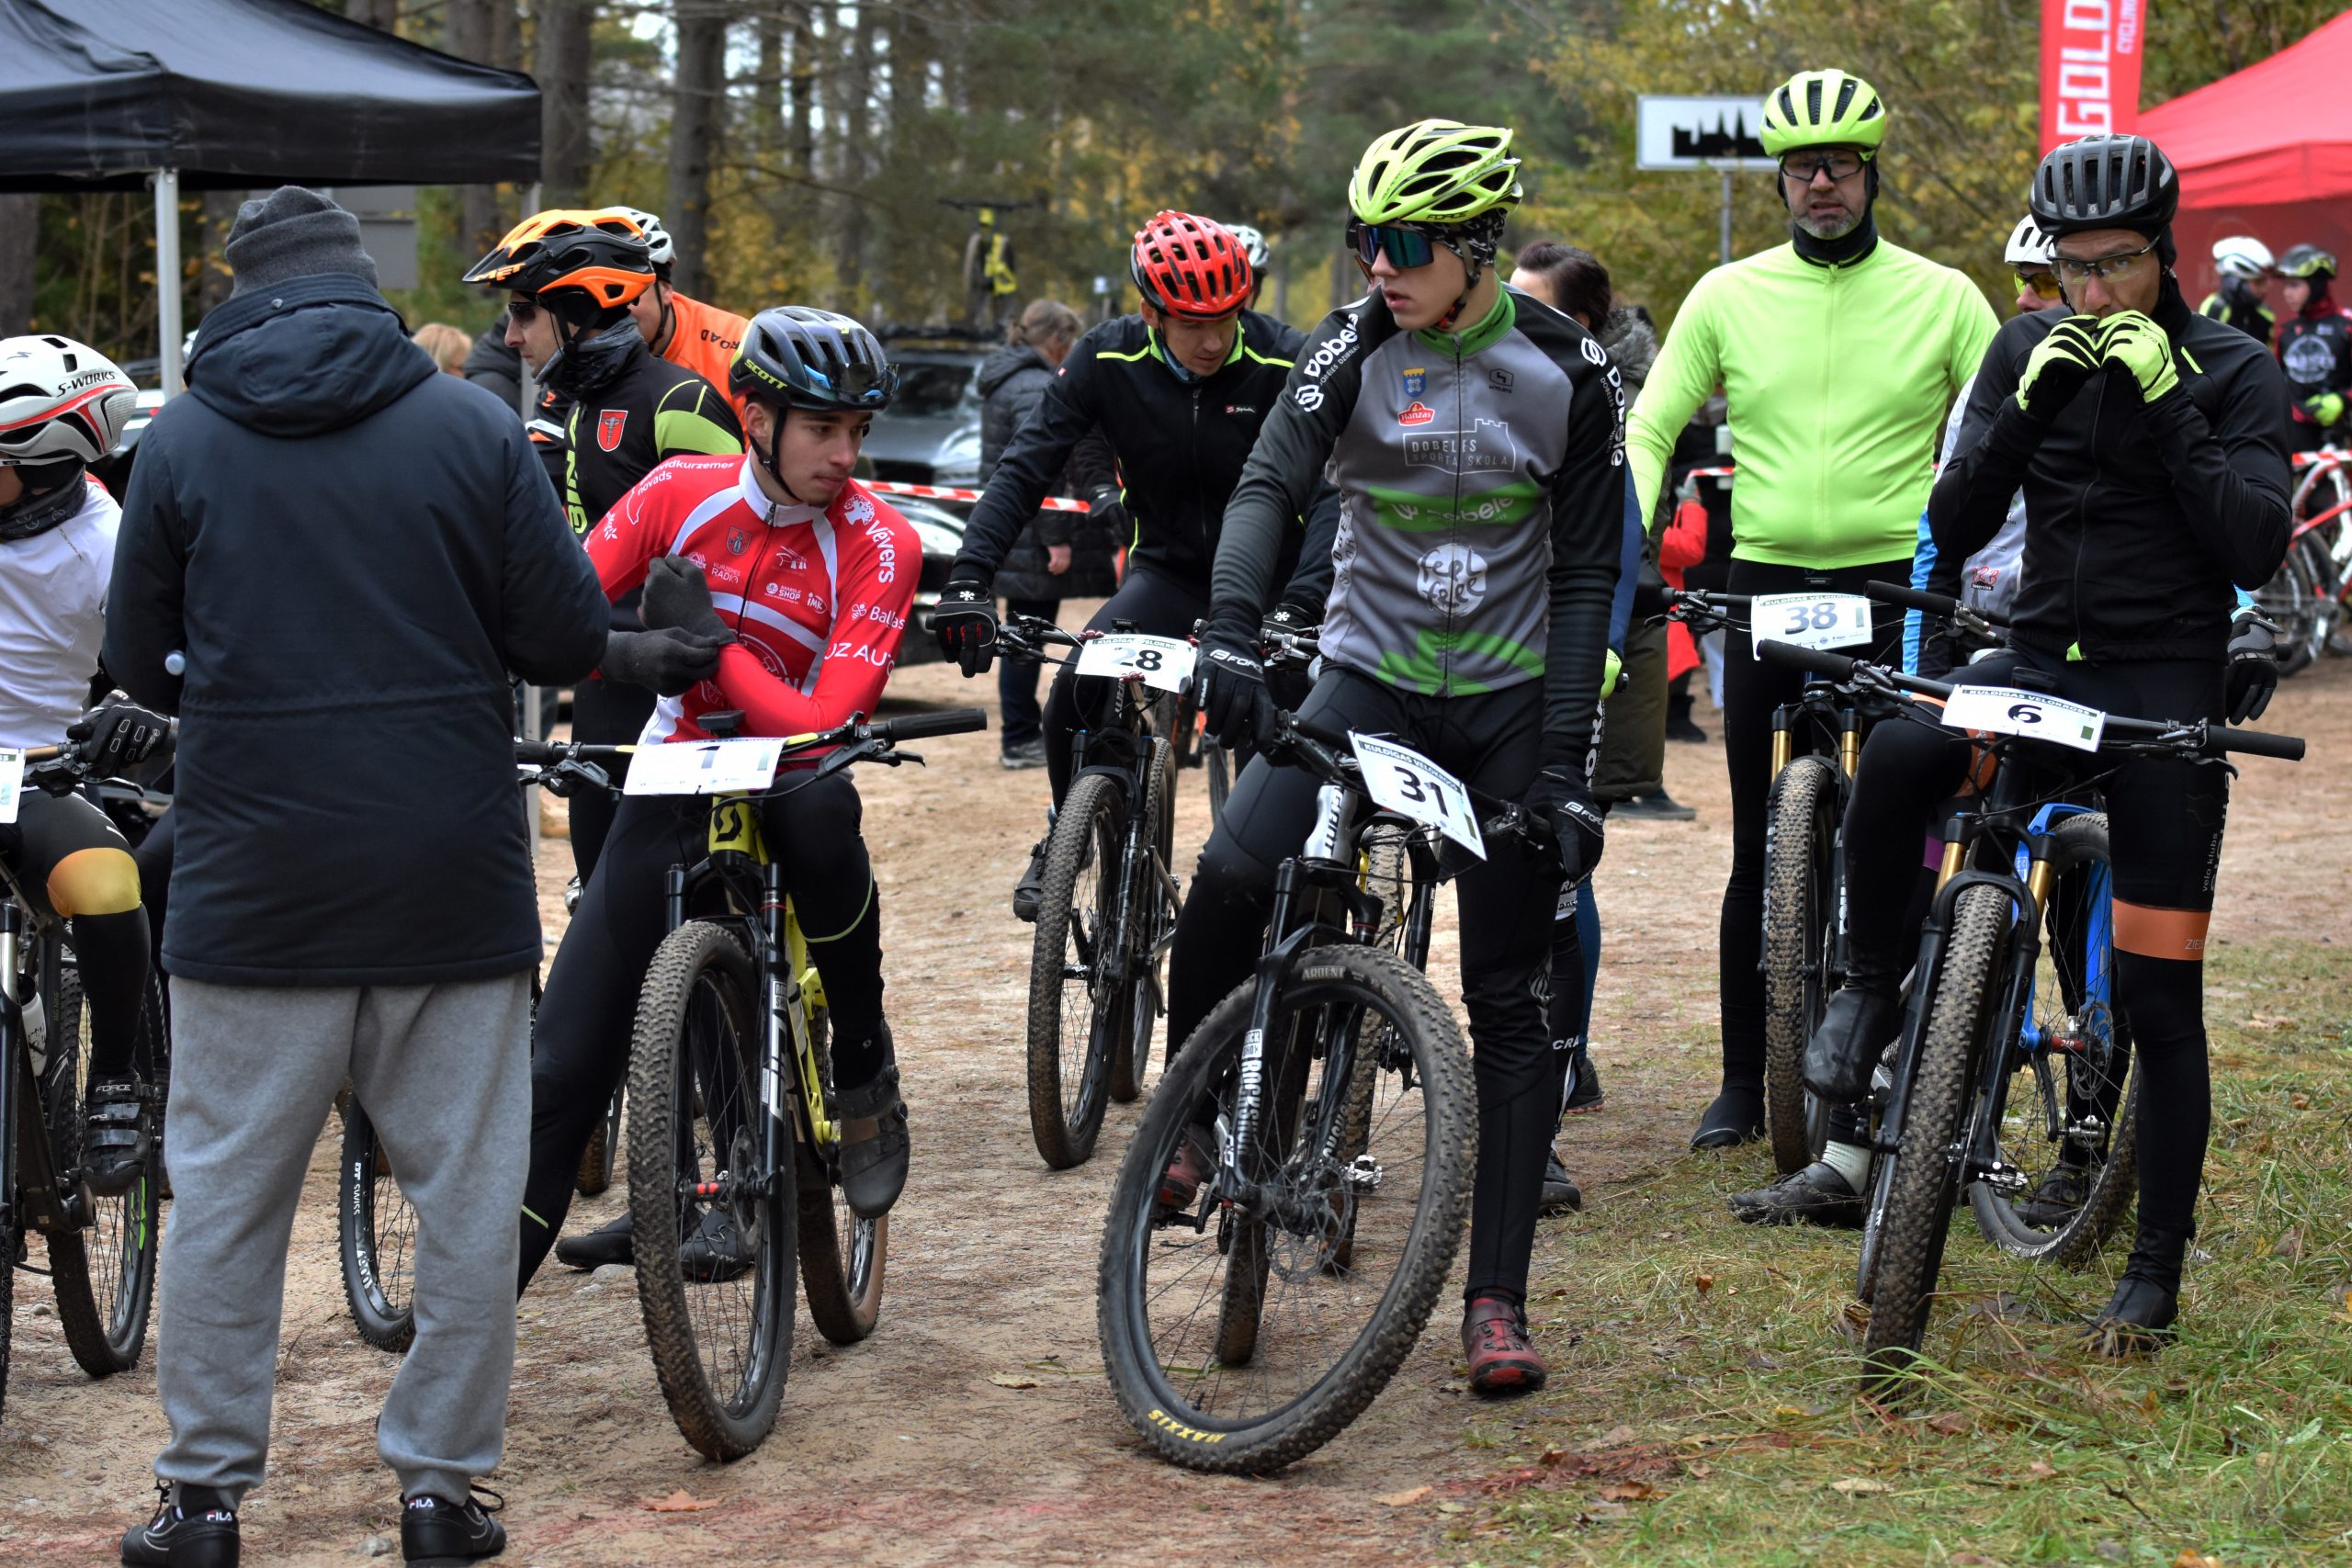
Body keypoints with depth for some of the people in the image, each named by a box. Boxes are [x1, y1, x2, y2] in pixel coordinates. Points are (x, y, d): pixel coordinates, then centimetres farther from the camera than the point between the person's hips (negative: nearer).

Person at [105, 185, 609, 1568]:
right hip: (453, 874, 0)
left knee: (229, 1190, 9)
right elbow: (572, 641, -3)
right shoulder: (469, 427, -2)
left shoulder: (182, 443, 1)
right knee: (468, 1189, 9)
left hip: (255, 878, 1)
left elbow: (141, 665, 7)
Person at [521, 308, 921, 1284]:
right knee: (565, 1063, -6)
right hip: (672, 791, 2)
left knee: (819, 807, -40)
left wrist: (705, 638, -24)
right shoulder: (681, 494, -7)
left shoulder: (878, 543, -15)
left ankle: (863, 1067, -19)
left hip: (784, 788, -2)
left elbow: (822, 726, -23)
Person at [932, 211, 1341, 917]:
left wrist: (1300, 604, -44)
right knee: (1078, 688, -22)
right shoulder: (1108, 360, -15)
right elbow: (1025, 466, -16)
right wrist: (969, 578, -30)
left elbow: (1331, 490, -27)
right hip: (1169, 573, 1)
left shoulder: (1284, 361, -21)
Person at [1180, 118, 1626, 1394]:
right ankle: (1189, 1119, 1)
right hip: (1369, 673, 0)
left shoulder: (1568, 374, -7)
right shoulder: (1353, 347, -6)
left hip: (1510, 701, 0)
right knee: (1232, 877, -25)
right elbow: (1269, 486, -18)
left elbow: (1586, 572, -5)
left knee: (1514, 1003, -1)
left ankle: (1496, 1299, 6)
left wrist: (1568, 761, -13)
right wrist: (1230, 630, -37)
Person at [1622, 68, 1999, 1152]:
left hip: (1898, 590, -1)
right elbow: (1651, 427, 6)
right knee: (1762, 850, 5)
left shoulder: (1941, 297, 3)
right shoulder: (1728, 296, 6)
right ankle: (1743, 1081, 14)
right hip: (1767, 584, 1)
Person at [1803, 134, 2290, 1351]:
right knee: (1896, 756, -32)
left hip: (2169, 679, -2)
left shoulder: (2232, 371, -1)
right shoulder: (2031, 350, 7)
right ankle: (1871, 985, -7)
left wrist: (2169, 407, -18)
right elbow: (1954, 528, 1)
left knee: (2160, 993, -3)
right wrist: (2027, 406, -13)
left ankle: (2157, 1269, 8)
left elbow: (2256, 549, -12)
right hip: (2041, 657, 2)